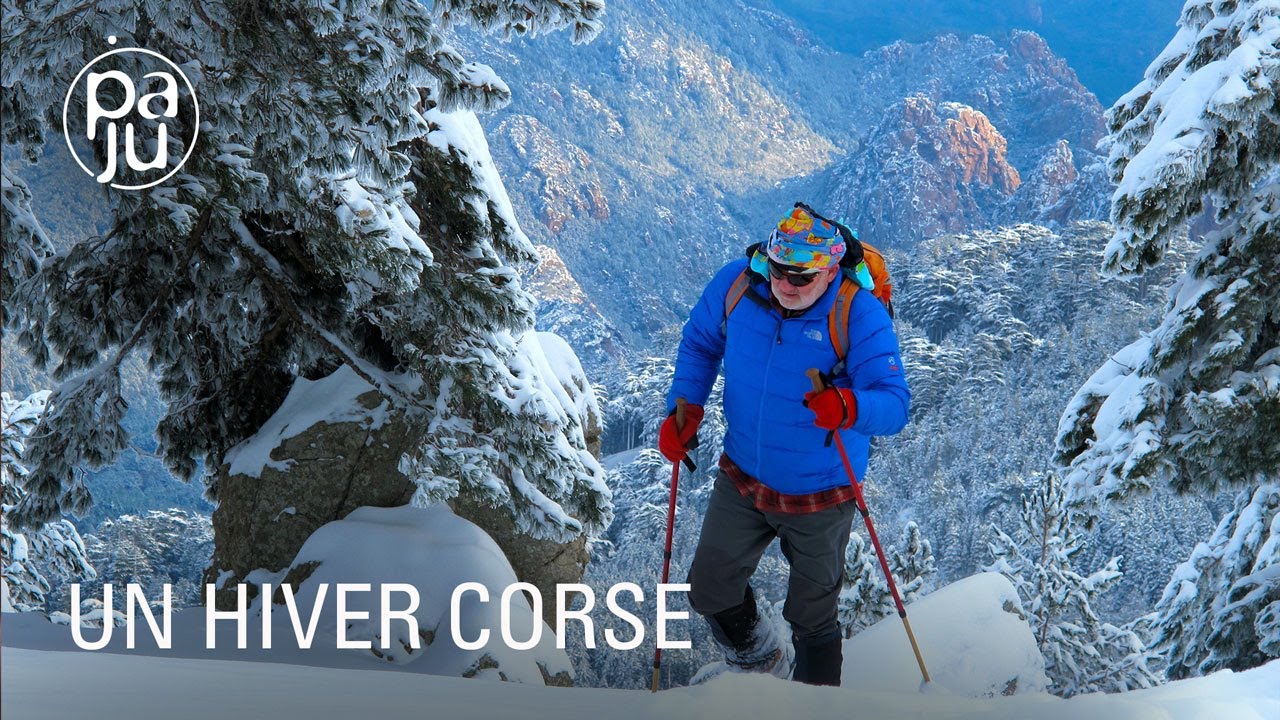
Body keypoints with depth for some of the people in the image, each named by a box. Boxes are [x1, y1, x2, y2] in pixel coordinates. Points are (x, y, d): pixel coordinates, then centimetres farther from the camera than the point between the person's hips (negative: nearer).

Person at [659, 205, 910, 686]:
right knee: (709, 593, 17)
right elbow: (700, 342, 6)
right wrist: (685, 409, -7)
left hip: (819, 496, -4)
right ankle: (760, 662, 49)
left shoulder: (860, 315, -25)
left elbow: (894, 405, -30)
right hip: (742, 479, 4)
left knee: (812, 619, 13)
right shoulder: (737, 283, -14)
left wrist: (847, 408, -51)